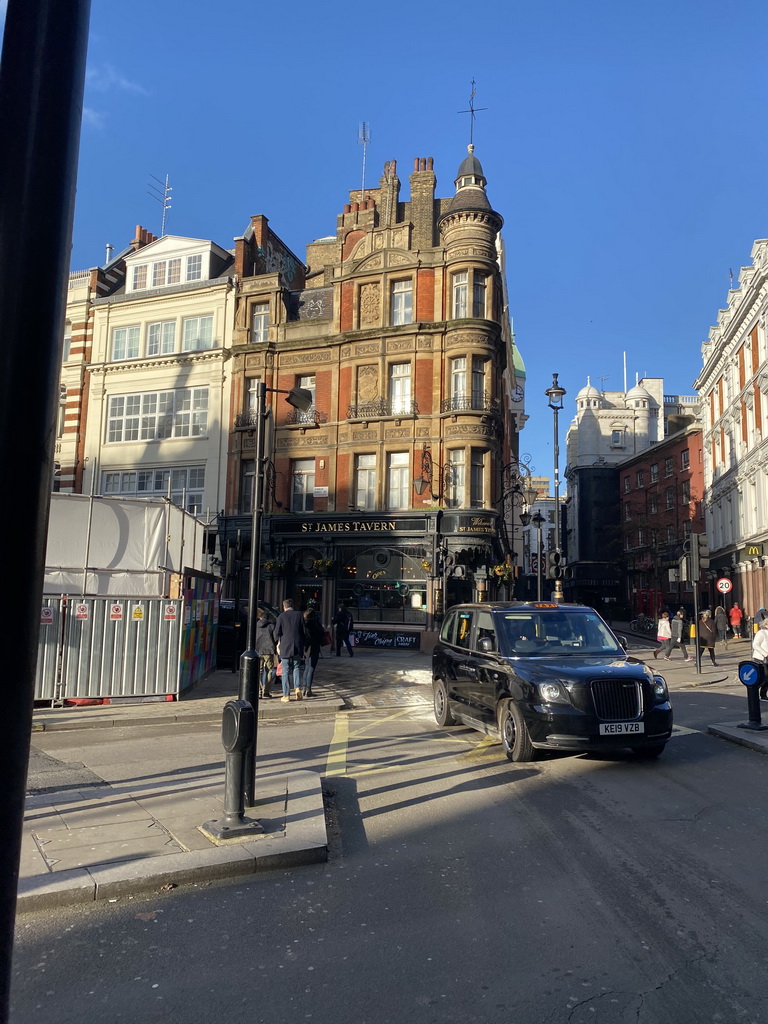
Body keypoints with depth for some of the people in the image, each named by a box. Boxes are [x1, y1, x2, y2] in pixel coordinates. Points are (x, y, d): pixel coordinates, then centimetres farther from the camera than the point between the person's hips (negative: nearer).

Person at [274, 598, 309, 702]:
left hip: (285, 647, -2)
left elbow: (277, 633, -5)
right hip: (297, 647, 2)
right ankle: (297, 687, -5)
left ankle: (286, 695, 5)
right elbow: (304, 631, 3)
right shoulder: (299, 615, 3)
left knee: (286, 671, 4)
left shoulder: (281, 616, -2)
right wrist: (303, 645, 13)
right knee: (296, 667, 16)